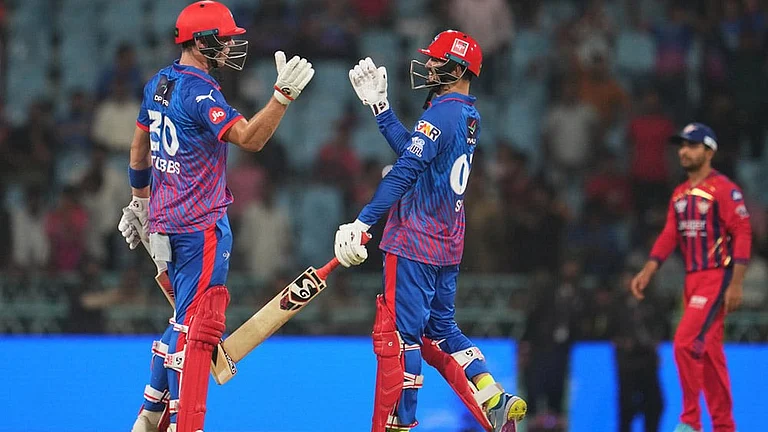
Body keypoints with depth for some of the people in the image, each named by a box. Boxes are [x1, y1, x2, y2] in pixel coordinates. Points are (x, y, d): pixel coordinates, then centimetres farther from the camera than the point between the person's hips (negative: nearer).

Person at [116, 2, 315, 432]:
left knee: (187, 315, 19)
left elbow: (140, 150, 20)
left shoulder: (160, 83, 11)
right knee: (197, 323, -7)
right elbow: (250, 138, -29)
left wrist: (140, 203, 30)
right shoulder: (200, 91, -17)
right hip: (201, 225, -9)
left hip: (167, 220, 9)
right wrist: (284, 93, -36)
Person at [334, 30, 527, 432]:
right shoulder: (469, 117, 12)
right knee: (439, 330, 17)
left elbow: (404, 172, -23)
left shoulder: (441, 113, -16)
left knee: (398, 334, -4)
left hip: (415, 243, -9)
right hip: (448, 247, 9)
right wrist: (378, 104, 18)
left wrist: (362, 223, -26)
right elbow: (411, 148, 17)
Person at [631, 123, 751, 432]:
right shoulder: (680, 194, 14)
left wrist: (736, 284, -18)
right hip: (692, 280, 8)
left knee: (687, 343, -16)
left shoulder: (724, 189, -10)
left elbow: (743, 235, -13)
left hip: (716, 278, -8)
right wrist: (647, 272, 4)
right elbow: (669, 236, 14)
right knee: (709, 353, 9)